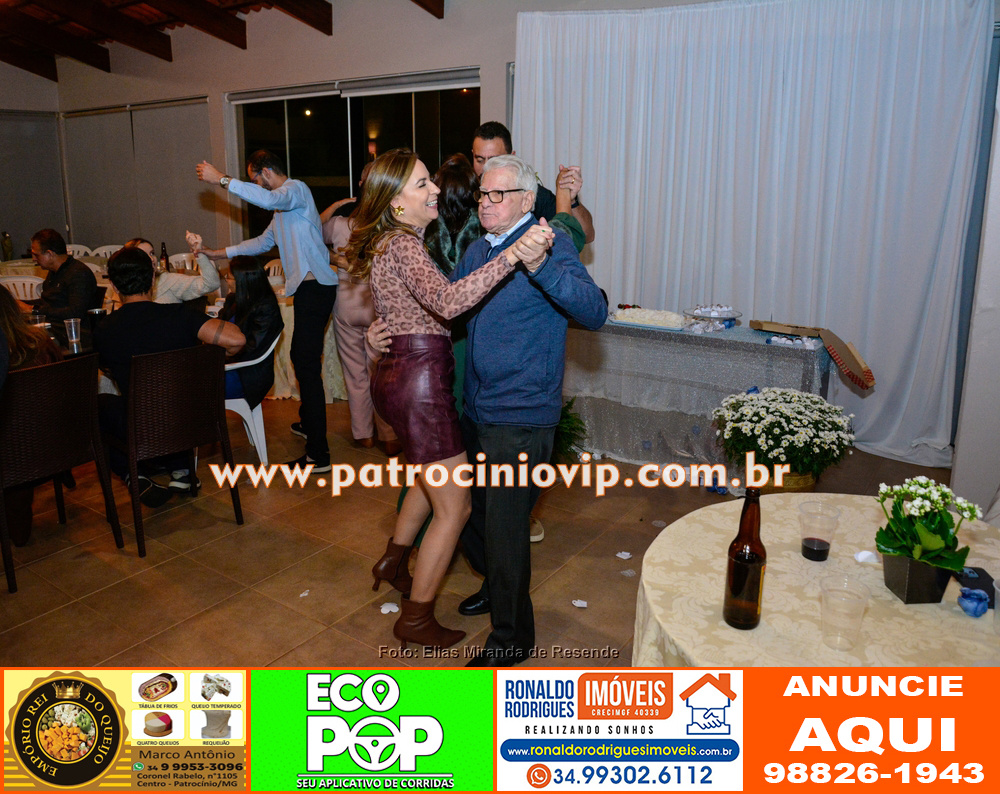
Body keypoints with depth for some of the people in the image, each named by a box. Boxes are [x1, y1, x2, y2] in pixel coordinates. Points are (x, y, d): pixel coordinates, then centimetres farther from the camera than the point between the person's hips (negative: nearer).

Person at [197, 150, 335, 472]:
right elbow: (264, 241, 37)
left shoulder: (296, 189, -6)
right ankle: (308, 423, 39)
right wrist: (220, 253, 37)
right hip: (307, 288, 11)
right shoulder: (283, 202, 27)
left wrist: (222, 179, -26)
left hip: (314, 286, -11)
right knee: (301, 358, 21)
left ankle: (318, 455, -12)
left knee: (307, 366, -12)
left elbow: (270, 200, -30)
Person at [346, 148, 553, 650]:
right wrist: (513, 255, -45)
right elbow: (446, 300, -37)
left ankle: (394, 561, 41)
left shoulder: (386, 242, 13)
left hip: (396, 375, 10)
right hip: (419, 378, -10)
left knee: (436, 471, 30)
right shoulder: (403, 245, -18)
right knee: (453, 507, 1)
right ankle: (416, 619, 13)